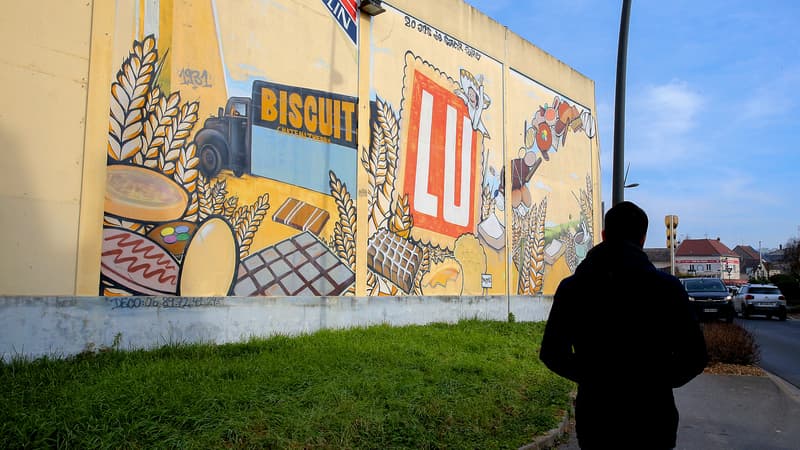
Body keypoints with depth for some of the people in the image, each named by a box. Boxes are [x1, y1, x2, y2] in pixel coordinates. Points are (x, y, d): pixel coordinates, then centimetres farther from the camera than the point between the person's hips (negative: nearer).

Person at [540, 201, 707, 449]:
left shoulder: (571, 288, -4)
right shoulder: (667, 288, -10)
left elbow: (552, 354, -1)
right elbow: (694, 356, -6)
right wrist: (660, 381, 11)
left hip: (594, 421, 2)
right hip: (651, 420, -1)